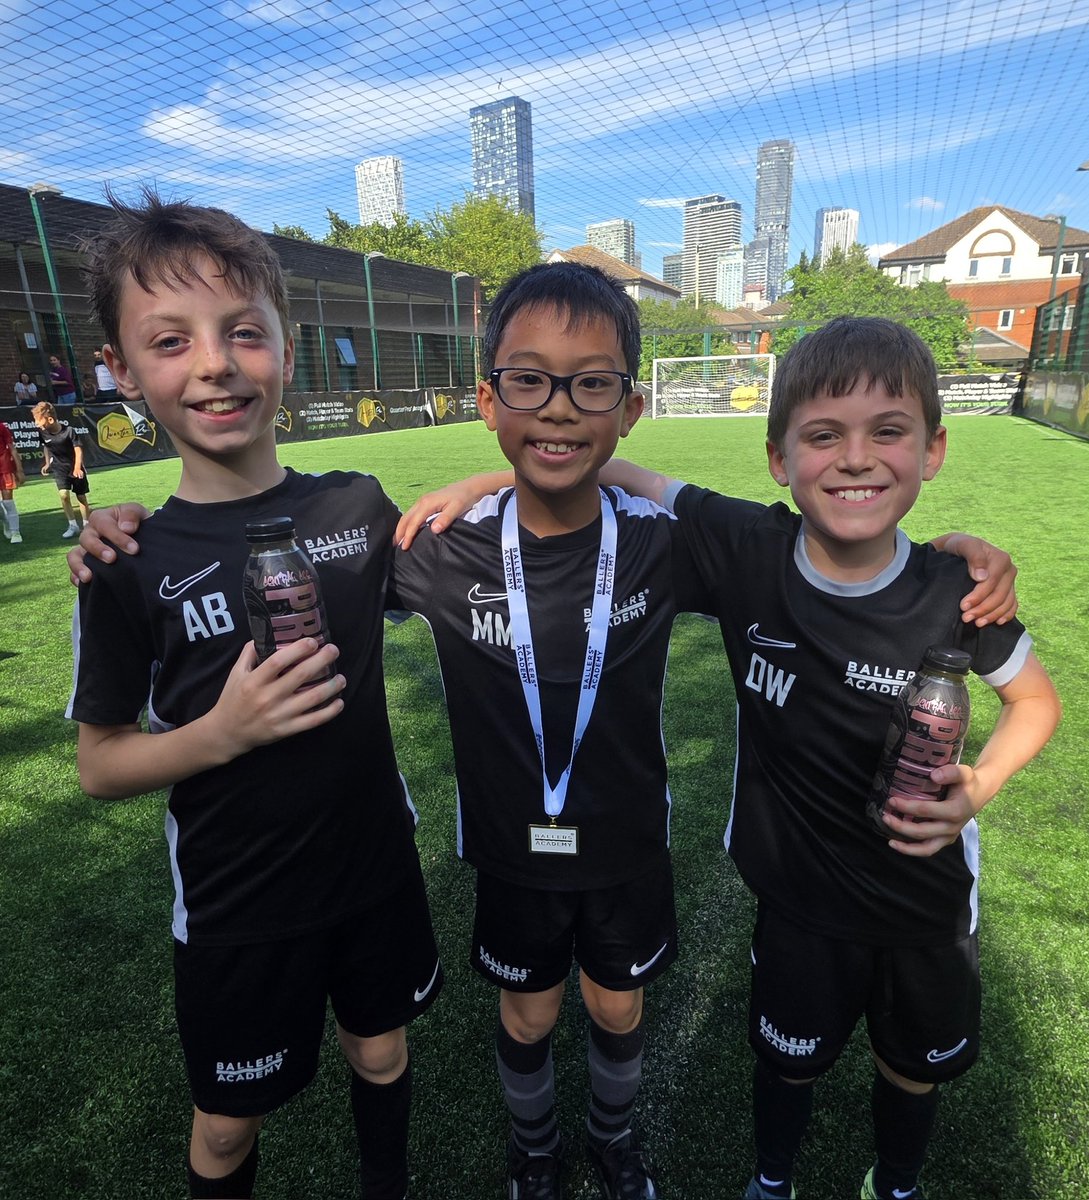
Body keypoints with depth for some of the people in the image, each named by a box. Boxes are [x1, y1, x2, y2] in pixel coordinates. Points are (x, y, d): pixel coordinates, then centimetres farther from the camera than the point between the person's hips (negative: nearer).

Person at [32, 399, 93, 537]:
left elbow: (78, 450, -19)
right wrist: (47, 463, 15)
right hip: (59, 468, 2)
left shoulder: (69, 431, -21)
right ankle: (73, 526, -4)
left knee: (81, 497, 6)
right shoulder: (42, 432, -9)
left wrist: (77, 468, -31)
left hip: (76, 468, -2)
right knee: (64, 495, -16)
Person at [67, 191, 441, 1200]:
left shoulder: (358, 503, -9)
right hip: (235, 909, -2)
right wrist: (225, 730, -25)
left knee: (381, 1051, 26)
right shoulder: (132, 563, -15)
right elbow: (99, 765, -7)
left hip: (377, 868, 3)